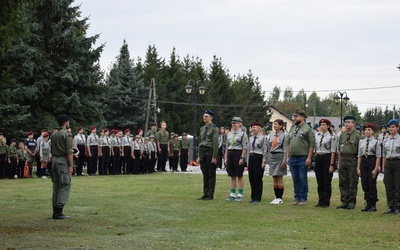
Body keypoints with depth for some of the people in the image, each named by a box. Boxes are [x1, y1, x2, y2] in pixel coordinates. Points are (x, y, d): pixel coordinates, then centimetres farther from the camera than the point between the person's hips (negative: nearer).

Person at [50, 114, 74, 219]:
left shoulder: (54, 135, 13)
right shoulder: (67, 134, -11)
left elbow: (52, 151, 16)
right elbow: (69, 151, -16)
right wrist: (71, 166, -15)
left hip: (55, 160, 8)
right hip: (63, 161, -8)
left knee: (56, 186, 10)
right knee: (65, 186, -6)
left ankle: (55, 211, 10)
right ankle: (59, 212, -11)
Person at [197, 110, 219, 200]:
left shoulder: (214, 128, -7)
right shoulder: (202, 128, 15)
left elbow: (215, 143, -12)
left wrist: (214, 157, -17)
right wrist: (199, 156, 15)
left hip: (210, 151, -7)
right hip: (202, 152, 7)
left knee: (211, 175, -1)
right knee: (205, 175, 9)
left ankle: (210, 195, 1)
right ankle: (205, 194, 12)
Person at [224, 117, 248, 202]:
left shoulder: (243, 134, -5)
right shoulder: (229, 134, 14)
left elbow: (245, 148, -9)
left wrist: (242, 158, -16)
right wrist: (226, 158, 11)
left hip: (238, 154, -6)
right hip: (230, 154, 6)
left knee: (239, 176, -2)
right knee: (232, 176, 8)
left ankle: (240, 195, 3)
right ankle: (232, 195, 12)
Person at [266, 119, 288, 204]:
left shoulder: (284, 135, -7)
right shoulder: (272, 134, 11)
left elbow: (285, 149, -10)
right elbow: (268, 147, 14)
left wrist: (284, 161, -14)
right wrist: (266, 159, 12)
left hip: (279, 156, -6)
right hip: (272, 156, 6)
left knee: (279, 178, -3)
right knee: (274, 179, 9)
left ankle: (280, 198, 2)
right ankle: (276, 197, 15)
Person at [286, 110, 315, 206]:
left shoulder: (307, 129, -6)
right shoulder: (292, 129, 15)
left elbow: (312, 144, -10)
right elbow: (288, 143, 18)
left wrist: (309, 158, -15)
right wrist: (287, 157, 12)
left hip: (302, 158, -6)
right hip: (292, 158, 6)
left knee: (302, 179, -2)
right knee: (295, 179, 10)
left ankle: (303, 199, 4)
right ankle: (297, 198, 17)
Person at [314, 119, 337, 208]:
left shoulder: (331, 137, -7)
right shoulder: (317, 135, 10)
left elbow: (333, 152, -9)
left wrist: (331, 164, -13)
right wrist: (316, 159, 10)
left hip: (327, 158, -5)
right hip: (318, 158, 6)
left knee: (327, 181, -1)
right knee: (320, 181, 8)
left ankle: (326, 202, 5)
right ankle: (320, 201, 15)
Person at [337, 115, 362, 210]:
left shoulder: (357, 136, -4)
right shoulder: (342, 135, 12)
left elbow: (360, 151, -6)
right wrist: (339, 162, 11)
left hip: (353, 159, -5)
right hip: (343, 159, 5)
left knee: (352, 182, 0)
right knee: (343, 182, 6)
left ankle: (352, 202, 7)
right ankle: (344, 202, 13)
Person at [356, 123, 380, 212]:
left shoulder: (376, 142, -3)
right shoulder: (361, 142, 10)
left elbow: (378, 156, -6)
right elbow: (359, 155, 12)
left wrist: (376, 169, -13)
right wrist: (358, 168, 6)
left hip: (372, 161, -5)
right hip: (363, 162, 5)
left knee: (372, 184, -3)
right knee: (365, 184, 4)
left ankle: (373, 205, 5)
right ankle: (368, 204, 13)